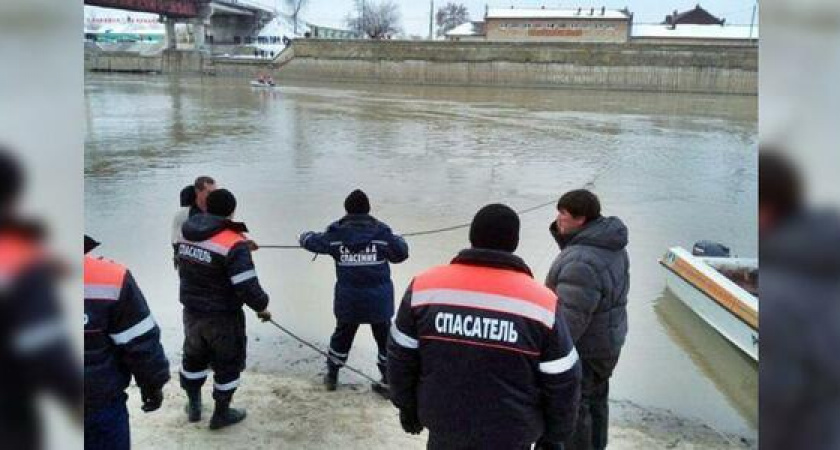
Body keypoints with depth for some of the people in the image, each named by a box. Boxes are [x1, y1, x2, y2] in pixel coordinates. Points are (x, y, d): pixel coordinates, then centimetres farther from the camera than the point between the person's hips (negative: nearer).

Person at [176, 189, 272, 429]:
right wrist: (261, 306, -7)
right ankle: (221, 414, 28)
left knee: (194, 358, 26)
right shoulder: (234, 244, -24)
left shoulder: (187, 235, -2)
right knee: (228, 364, 15)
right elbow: (247, 287, -26)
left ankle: (194, 406, 42)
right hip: (223, 318, -6)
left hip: (191, 312, 6)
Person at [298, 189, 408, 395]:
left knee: (342, 337, 21)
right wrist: (398, 239, 21)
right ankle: (388, 382, 16)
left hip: (348, 301, 2)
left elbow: (313, 242, 10)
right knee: (385, 339, 13)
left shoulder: (336, 234, -6)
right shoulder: (381, 231, -9)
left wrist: (304, 236, 33)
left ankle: (331, 376, 35)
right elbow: (401, 253, -1)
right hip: (379, 299, -1)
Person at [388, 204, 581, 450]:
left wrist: (408, 406, 16)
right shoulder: (542, 302, -14)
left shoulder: (424, 287, -9)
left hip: (443, 429, 2)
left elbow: (401, 357, 1)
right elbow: (562, 382, -7)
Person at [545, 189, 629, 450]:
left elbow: (571, 316, -31)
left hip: (583, 347, -10)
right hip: (607, 340, 10)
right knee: (595, 399, 25)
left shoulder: (582, 262, -31)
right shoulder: (608, 243, 0)